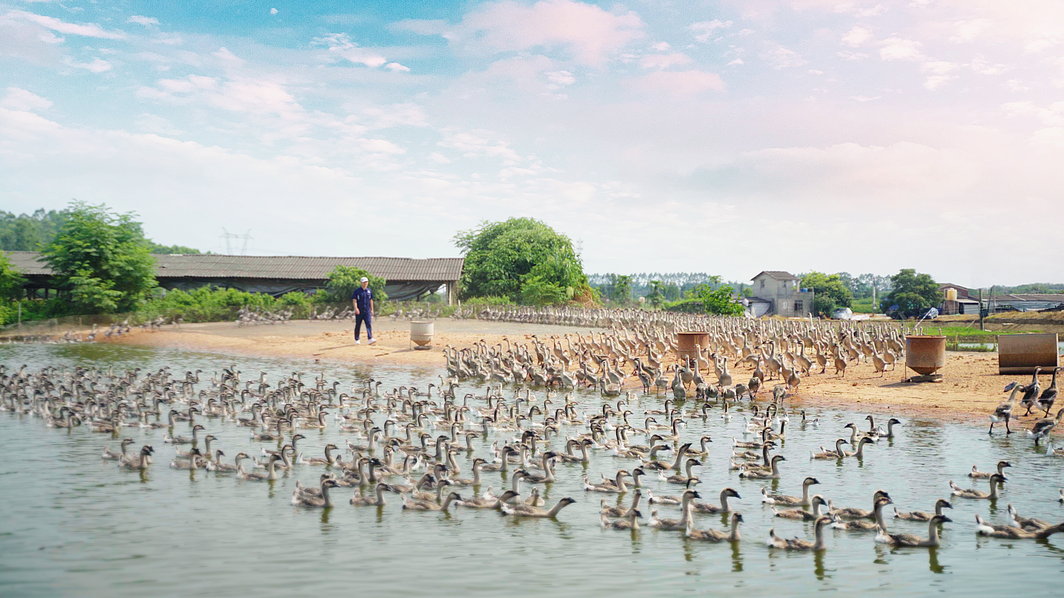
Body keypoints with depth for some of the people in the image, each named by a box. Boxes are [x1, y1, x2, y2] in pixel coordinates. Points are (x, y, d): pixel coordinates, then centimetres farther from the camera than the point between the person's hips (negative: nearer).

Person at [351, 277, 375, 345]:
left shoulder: (369, 291, 12)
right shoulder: (357, 291, -2)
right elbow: (354, 300, -7)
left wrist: (372, 309, 15)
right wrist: (356, 308, -20)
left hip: (367, 311, 3)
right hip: (359, 311, -3)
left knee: (369, 324, -10)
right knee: (358, 326, 5)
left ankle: (370, 339, -19)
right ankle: (357, 340, 16)